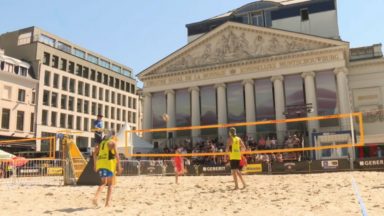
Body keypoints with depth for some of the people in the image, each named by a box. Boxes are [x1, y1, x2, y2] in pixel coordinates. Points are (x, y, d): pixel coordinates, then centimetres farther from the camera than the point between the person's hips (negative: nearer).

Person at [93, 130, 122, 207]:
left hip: (100, 163, 5)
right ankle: (108, 202, 5)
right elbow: (116, 154, -11)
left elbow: (95, 153, 17)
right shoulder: (113, 142, 0)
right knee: (110, 184, 7)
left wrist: (95, 165, 21)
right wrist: (119, 166, -10)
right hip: (109, 164, -5)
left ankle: (96, 197, -11)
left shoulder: (102, 142, 19)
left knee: (103, 183, 13)